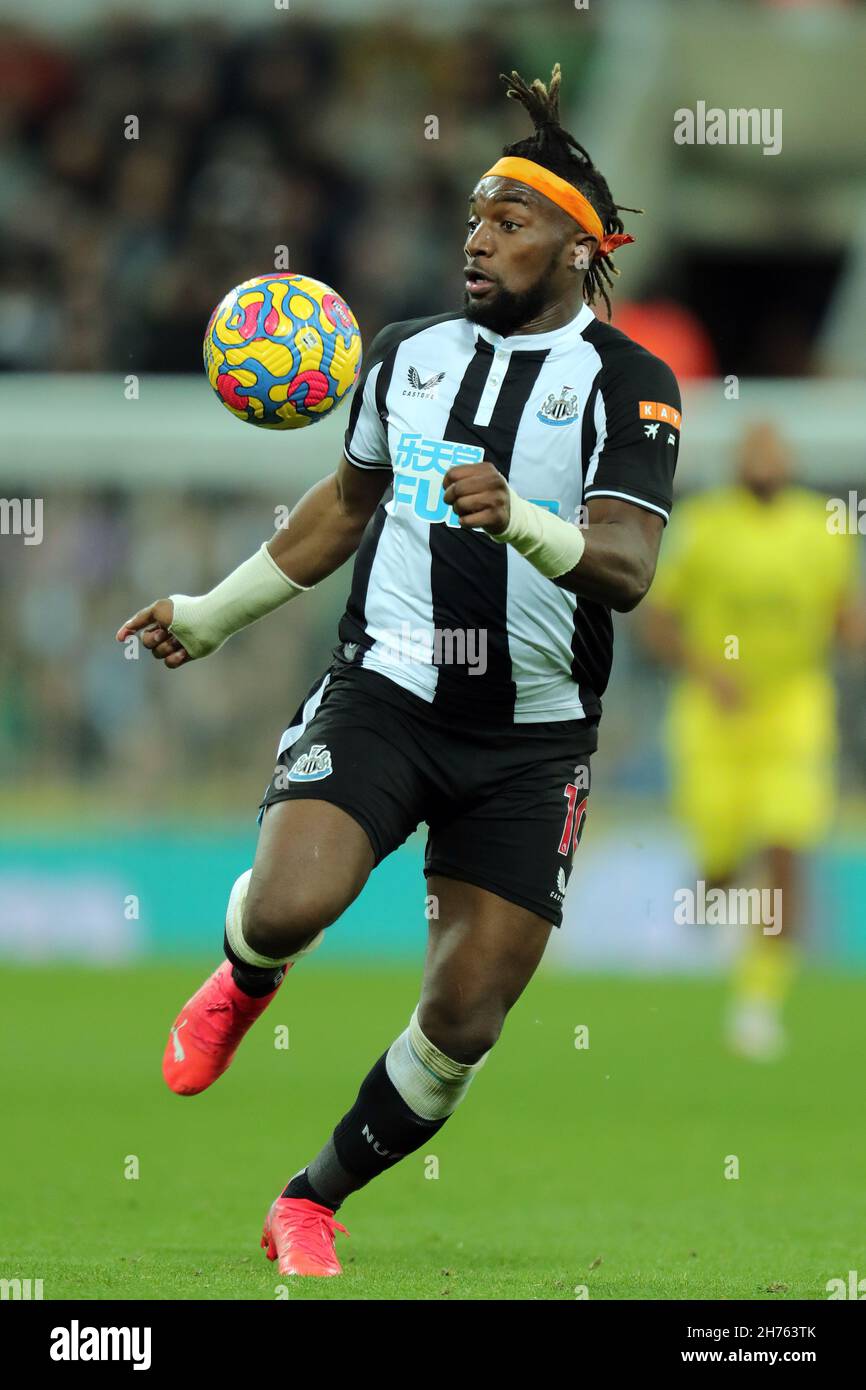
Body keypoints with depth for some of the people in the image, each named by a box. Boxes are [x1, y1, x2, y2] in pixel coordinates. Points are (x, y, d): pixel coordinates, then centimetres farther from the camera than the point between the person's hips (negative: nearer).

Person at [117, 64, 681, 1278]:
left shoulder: (630, 385, -4)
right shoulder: (406, 353, 8)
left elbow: (626, 567, -17)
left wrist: (523, 523, -37)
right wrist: (213, 614, 30)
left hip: (532, 738, -1)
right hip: (382, 696, 1)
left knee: (464, 1022, -2)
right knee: (287, 906, -26)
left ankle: (313, 1204, 21)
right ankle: (245, 981, 11)